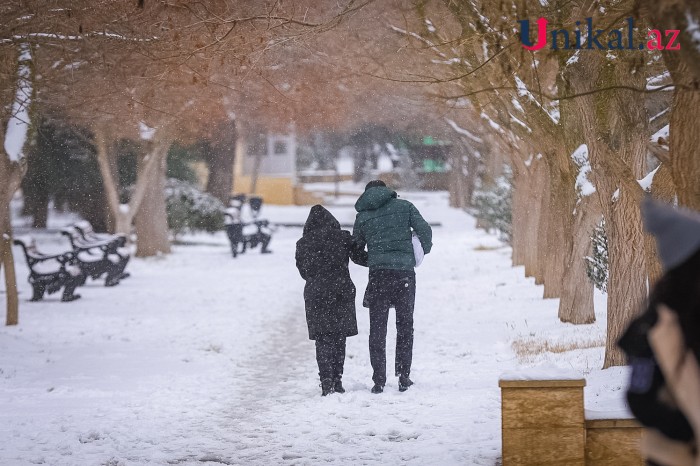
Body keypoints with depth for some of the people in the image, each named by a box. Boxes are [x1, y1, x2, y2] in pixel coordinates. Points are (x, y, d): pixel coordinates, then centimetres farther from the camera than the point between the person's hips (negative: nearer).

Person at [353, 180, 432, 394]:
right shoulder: (404, 206, 5)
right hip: (405, 272, 0)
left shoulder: (362, 216, 9)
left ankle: (379, 380, 0)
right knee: (405, 325, 13)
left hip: (378, 273, 0)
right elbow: (424, 230, -3)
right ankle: (403, 376, 9)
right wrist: (425, 248, 17)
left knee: (377, 328, 6)